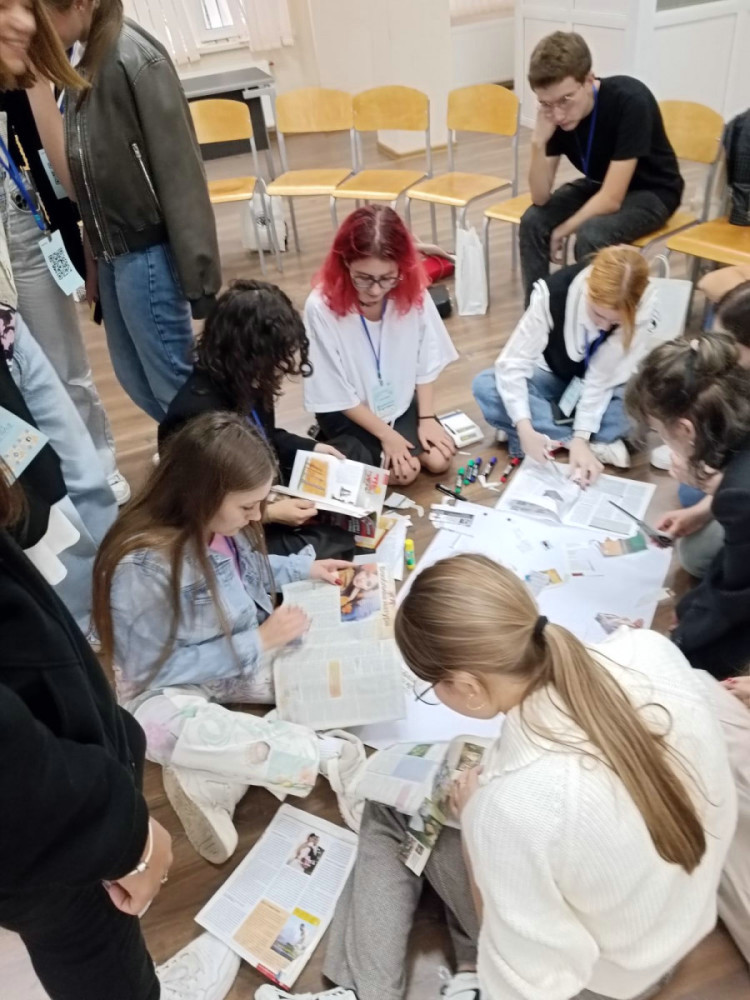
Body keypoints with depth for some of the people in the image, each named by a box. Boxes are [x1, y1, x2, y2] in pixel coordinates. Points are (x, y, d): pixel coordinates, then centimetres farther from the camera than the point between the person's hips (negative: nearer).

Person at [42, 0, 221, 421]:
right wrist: (96, 253, 12)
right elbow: (89, 168, 12)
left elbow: (180, 174, -17)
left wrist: (198, 270, -19)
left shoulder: (135, 59, -14)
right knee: (134, 376, 17)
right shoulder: (88, 63, 11)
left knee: (172, 383, 0)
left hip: (145, 251, -9)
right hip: (112, 250, 9)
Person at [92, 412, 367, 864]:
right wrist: (258, 643, -24)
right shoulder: (142, 567, -31)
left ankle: (213, 783, -15)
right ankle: (330, 754, -23)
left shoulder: (216, 526, -10)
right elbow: (156, 668, -25)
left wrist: (305, 567, 0)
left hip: (244, 654, 8)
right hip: (168, 691, -7)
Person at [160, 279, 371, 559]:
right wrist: (267, 514, -27)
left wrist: (312, 448, 3)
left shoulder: (244, 382, -7)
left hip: (268, 495, 10)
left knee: (353, 451, 12)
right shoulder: (197, 415, -34)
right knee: (336, 546, -23)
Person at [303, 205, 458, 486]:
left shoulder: (412, 292, -17)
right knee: (404, 472, -14)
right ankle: (338, 444, 13)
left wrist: (427, 418, -10)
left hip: (401, 402, 4)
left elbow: (426, 363, -3)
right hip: (349, 412, -4)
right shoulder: (322, 307, -28)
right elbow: (337, 395, -19)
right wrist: (386, 434, -16)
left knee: (439, 460, -9)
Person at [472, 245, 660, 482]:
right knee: (485, 387, -28)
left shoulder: (645, 307, -29)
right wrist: (525, 428, -41)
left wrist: (580, 438, -35)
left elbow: (602, 379, -26)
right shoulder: (554, 292, -29)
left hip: (602, 392, -1)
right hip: (557, 380, 1)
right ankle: (598, 444, -26)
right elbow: (512, 361, -30)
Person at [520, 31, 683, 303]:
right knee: (533, 220, -15)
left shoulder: (630, 101, -32)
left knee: (590, 235, -32)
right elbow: (541, 198, -17)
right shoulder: (555, 113, -16)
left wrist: (561, 231, -21)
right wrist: (539, 142, -31)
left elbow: (611, 199, -32)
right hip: (599, 183, 6)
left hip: (651, 191, -5)